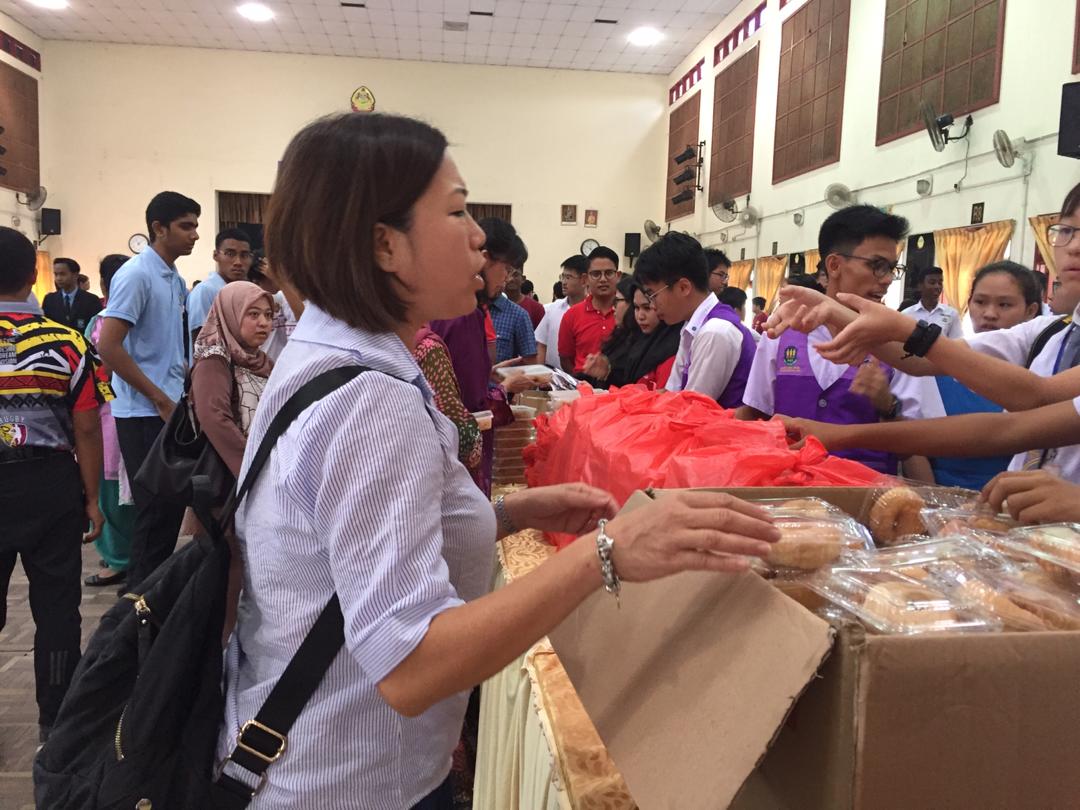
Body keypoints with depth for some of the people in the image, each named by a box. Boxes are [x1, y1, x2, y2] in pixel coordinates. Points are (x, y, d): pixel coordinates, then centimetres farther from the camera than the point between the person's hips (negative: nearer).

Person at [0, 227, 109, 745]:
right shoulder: (67, 343, -7)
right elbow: (86, 431, -6)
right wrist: (92, 498, 3)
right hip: (51, 485, -1)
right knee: (56, 606, 9)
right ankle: (56, 721, 19)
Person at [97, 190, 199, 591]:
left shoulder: (176, 280, 13)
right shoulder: (136, 275, -13)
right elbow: (108, 346, -20)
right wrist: (160, 399, -16)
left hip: (172, 408, 8)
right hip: (145, 412, -8)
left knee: (172, 505, 13)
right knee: (157, 510, -2)